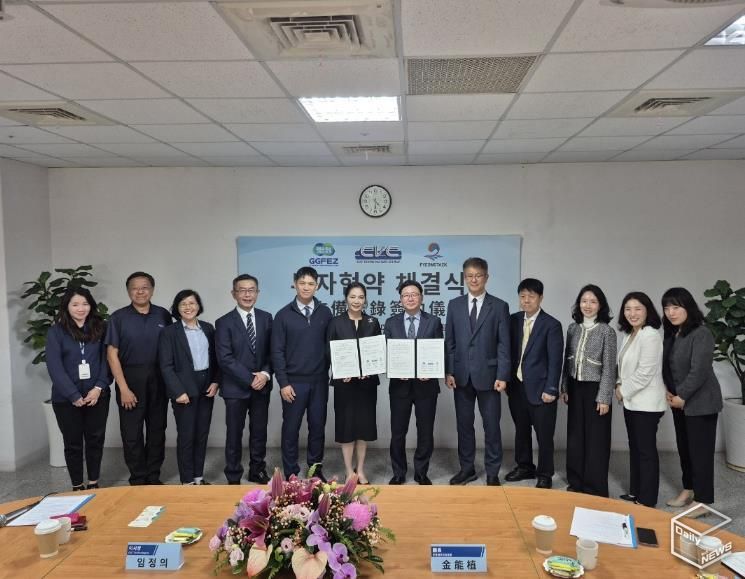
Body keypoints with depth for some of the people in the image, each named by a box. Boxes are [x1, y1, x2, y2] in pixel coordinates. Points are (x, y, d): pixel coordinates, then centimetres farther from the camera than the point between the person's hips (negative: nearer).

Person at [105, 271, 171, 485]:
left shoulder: (163, 315, 2)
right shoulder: (119, 317, -2)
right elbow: (112, 354, -5)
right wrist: (123, 388, -10)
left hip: (158, 380, 2)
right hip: (130, 379, -2)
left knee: (157, 430, 9)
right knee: (132, 433, 4)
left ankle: (153, 477, 23)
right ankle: (138, 480, 17)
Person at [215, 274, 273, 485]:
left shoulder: (266, 318, 5)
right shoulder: (224, 322, -6)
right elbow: (225, 358, -12)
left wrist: (265, 373, -12)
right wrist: (250, 378, -16)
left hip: (261, 386, 3)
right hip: (236, 388, -3)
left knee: (259, 432, 14)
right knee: (234, 434, 7)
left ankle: (257, 471, 31)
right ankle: (234, 478, 22)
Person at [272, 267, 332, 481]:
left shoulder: (325, 313, 3)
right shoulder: (284, 315, -3)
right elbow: (277, 351, -3)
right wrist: (283, 383, -8)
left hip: (319, 381, 2)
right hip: (294, 382, -2)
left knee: (317, 426, 10)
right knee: (291, 428, 6)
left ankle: (316, 469, 24)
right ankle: (291, 472, 19)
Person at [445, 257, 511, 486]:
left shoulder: (499, 306, -1)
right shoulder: (454, 305, 6)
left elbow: (504, 344, -4)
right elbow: (449, 341, 6)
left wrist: (502, 376, -10)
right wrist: (448, 371, -1)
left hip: (488, 375, -2)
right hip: (461, 375, 2)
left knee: (491, 425, 6)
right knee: (464, 424, 11)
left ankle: (492, 472, 19)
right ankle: (467, 468, 25)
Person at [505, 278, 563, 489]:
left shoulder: (551, 324, -8)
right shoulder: (513, 320, 6)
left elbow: (555, 360, -11)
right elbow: (509, 351, 10)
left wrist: (551, 389, -14)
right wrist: (506, 378, 5)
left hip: (539, 388, -5)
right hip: (516, 386, 5)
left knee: (544, 434, 5)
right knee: (521, 430, 16)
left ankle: (544, 475, 19)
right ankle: (524, 466, 32)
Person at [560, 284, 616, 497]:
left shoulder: (606, 331, -9)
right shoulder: (572, 328, 5)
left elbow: (609, 367, -10)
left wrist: (604, 397, -12)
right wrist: (564, 388, 9)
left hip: (595, 389, -5)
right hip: (575, 389, 5)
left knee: (596, 440, 4)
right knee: (575, 437, 12)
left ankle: (595, 488, 17)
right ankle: (576, 483, 26)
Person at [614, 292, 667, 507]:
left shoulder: (651, 335, -17)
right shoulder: (629, 335, 11)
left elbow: (645, 373, -21)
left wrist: (624, 391, -11)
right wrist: (619, 386, 3)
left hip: (646, 402, -9)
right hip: (631, 400, 9)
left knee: (647, 450, 0)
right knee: (634, 448, 16)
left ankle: (647, 500, 9)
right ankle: (635, 492, 28)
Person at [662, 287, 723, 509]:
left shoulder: (701, 334, -17)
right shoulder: (671, 334, 7)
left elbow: (699, 371, -22)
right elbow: (666, 366, 13)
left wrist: (681, 397, -16)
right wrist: (667, 391, 0)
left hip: (700, 402, -8)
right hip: (680, 402, 8)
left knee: (700, 450, 0)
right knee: (684, 448, 16)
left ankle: (702, 500, 12)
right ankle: (688, 489, 32)